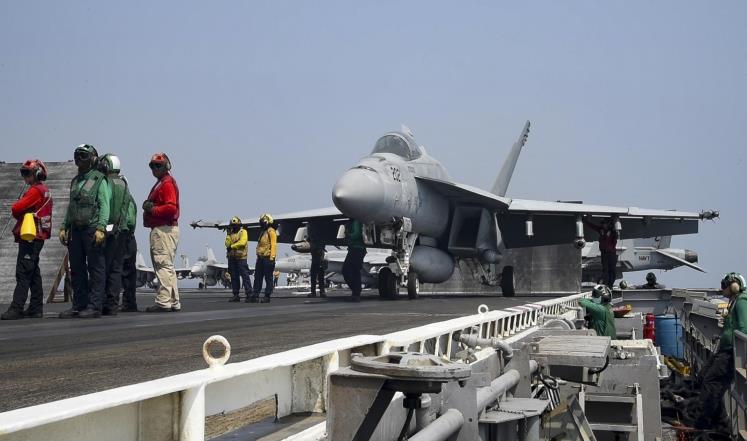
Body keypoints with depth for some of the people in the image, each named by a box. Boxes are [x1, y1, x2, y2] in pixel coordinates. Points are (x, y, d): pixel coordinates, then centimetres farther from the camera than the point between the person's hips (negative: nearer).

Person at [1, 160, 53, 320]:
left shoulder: (35, 190, -12)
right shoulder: (45, 191, 17)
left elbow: (15, 209, -17)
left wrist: (15, 210, 4)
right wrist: (21, 213, 4)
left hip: (29, 237, -10)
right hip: (39, 236, 10)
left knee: (23, 274, -11)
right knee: (34, 273, 12)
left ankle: (16, 309, -13)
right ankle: (36, 308, 15)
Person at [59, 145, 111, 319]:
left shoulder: (100, 180, -3)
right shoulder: (75, 181, 19)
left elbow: (105, 206, -11)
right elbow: (71, 206, 23)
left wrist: (101, 228, -20)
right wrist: (64, 227, 15)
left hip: (92, 230, -8)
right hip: (76, 230, 8)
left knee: (96, 269, -5)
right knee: (77, 269, 9)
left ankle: (94, 306, -5)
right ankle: (79, 305, 15)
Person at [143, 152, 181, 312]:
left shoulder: (167, 183, -9)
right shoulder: (160, 183, 24)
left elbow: (171, 208, -22)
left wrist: (152, 209, -13)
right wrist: (148, 206, 4)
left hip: (164, 230, -11)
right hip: (160, 229, 11)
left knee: (163, 266, -12)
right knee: (167, 267, 14)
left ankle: (163, 302, -14)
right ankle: (173, 302, 18)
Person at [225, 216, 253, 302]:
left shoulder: (243, 232, 0)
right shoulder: (230, 233, 16)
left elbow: (242, 242, -16)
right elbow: (227, 244, 3)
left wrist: (232, 246, -9)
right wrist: (228, 235, -9)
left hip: (241, 257, -6)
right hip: (232, 257, 6)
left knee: (245, 276, -9)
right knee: (234, 277, 7)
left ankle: (249, 295, -10)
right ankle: (236, 295, 12)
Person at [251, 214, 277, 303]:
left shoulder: (271, 231, -8)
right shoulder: (263, 231, 20)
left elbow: (273, 245, -15)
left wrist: (272, 258, -21)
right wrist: (258, 255, 19)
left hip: (268, 258, -9)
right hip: (261, 258, 9)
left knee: (268, 278, -3)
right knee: (257, 277, 8)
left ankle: (267, 296, 0)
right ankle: (255, 296, 11)